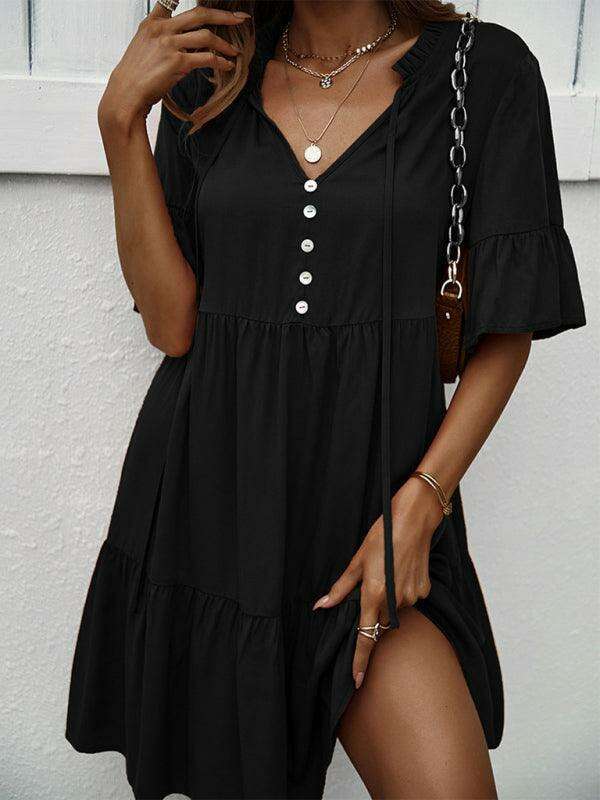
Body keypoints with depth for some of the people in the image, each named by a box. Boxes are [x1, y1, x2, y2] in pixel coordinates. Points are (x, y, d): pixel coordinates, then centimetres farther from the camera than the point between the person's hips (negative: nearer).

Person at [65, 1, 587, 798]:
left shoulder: (484, 69, -2)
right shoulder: (207, 79, 6)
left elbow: (510, 326, -2)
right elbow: (172, 323, -2)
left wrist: (420, 504, -12)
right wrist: (121, 119, -7)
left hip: (372, 487, -2)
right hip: (210, 487, 3)